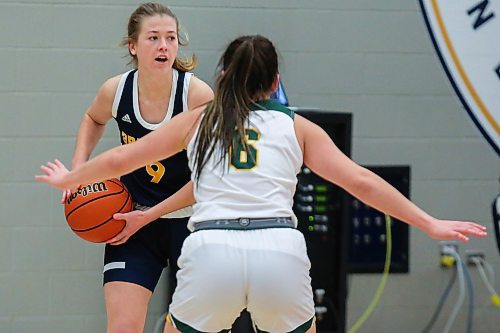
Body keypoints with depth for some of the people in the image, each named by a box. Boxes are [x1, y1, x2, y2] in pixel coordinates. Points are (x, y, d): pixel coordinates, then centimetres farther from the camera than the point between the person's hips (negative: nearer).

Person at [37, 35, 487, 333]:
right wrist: (429, 224, 19)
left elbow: (119, 160, 29)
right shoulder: (297, 127, 20)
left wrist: (68, 179, 47)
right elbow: (361, 182, 14)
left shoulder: (198, 120, 22)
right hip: (281, 250, 0)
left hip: (211, 250, 0)